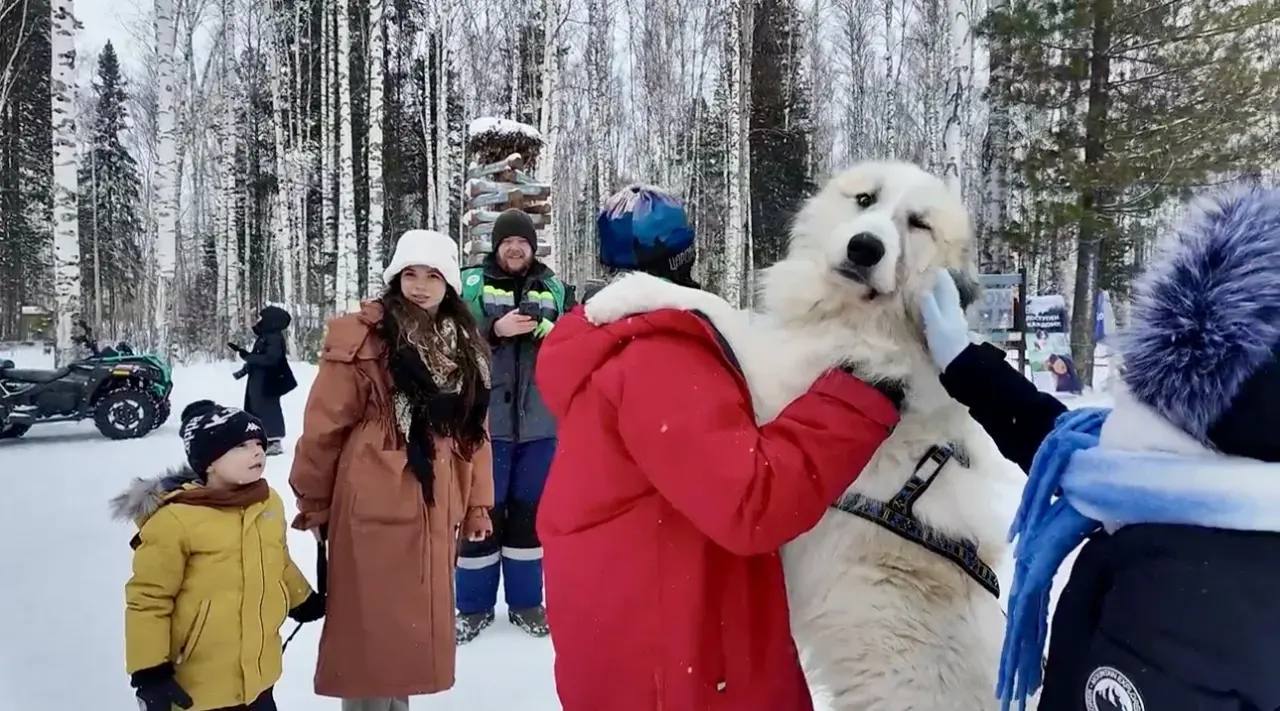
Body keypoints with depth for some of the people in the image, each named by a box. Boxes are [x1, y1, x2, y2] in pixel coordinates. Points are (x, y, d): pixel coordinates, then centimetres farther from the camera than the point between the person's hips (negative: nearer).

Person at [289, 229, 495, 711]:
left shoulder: (465, 346, 10)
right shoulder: (364, 336, -9)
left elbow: (473, 429, 12)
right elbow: (323, 426, -7)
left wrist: (477, 502, 10)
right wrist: (313, 503, -1)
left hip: (436, 509, 6)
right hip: (375, 508, -5)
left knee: (417, 622, 15)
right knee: (372, 624, 4)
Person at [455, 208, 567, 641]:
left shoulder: (553, 288, 9)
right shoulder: (471, 283, 1)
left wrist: (553, 335, -9)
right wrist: (495, 329, -19)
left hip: (538, 421, 3)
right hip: (486, 419, -2)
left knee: (530, 510, 12)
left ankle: (526, 602, 26)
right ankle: (474, 606, 21)